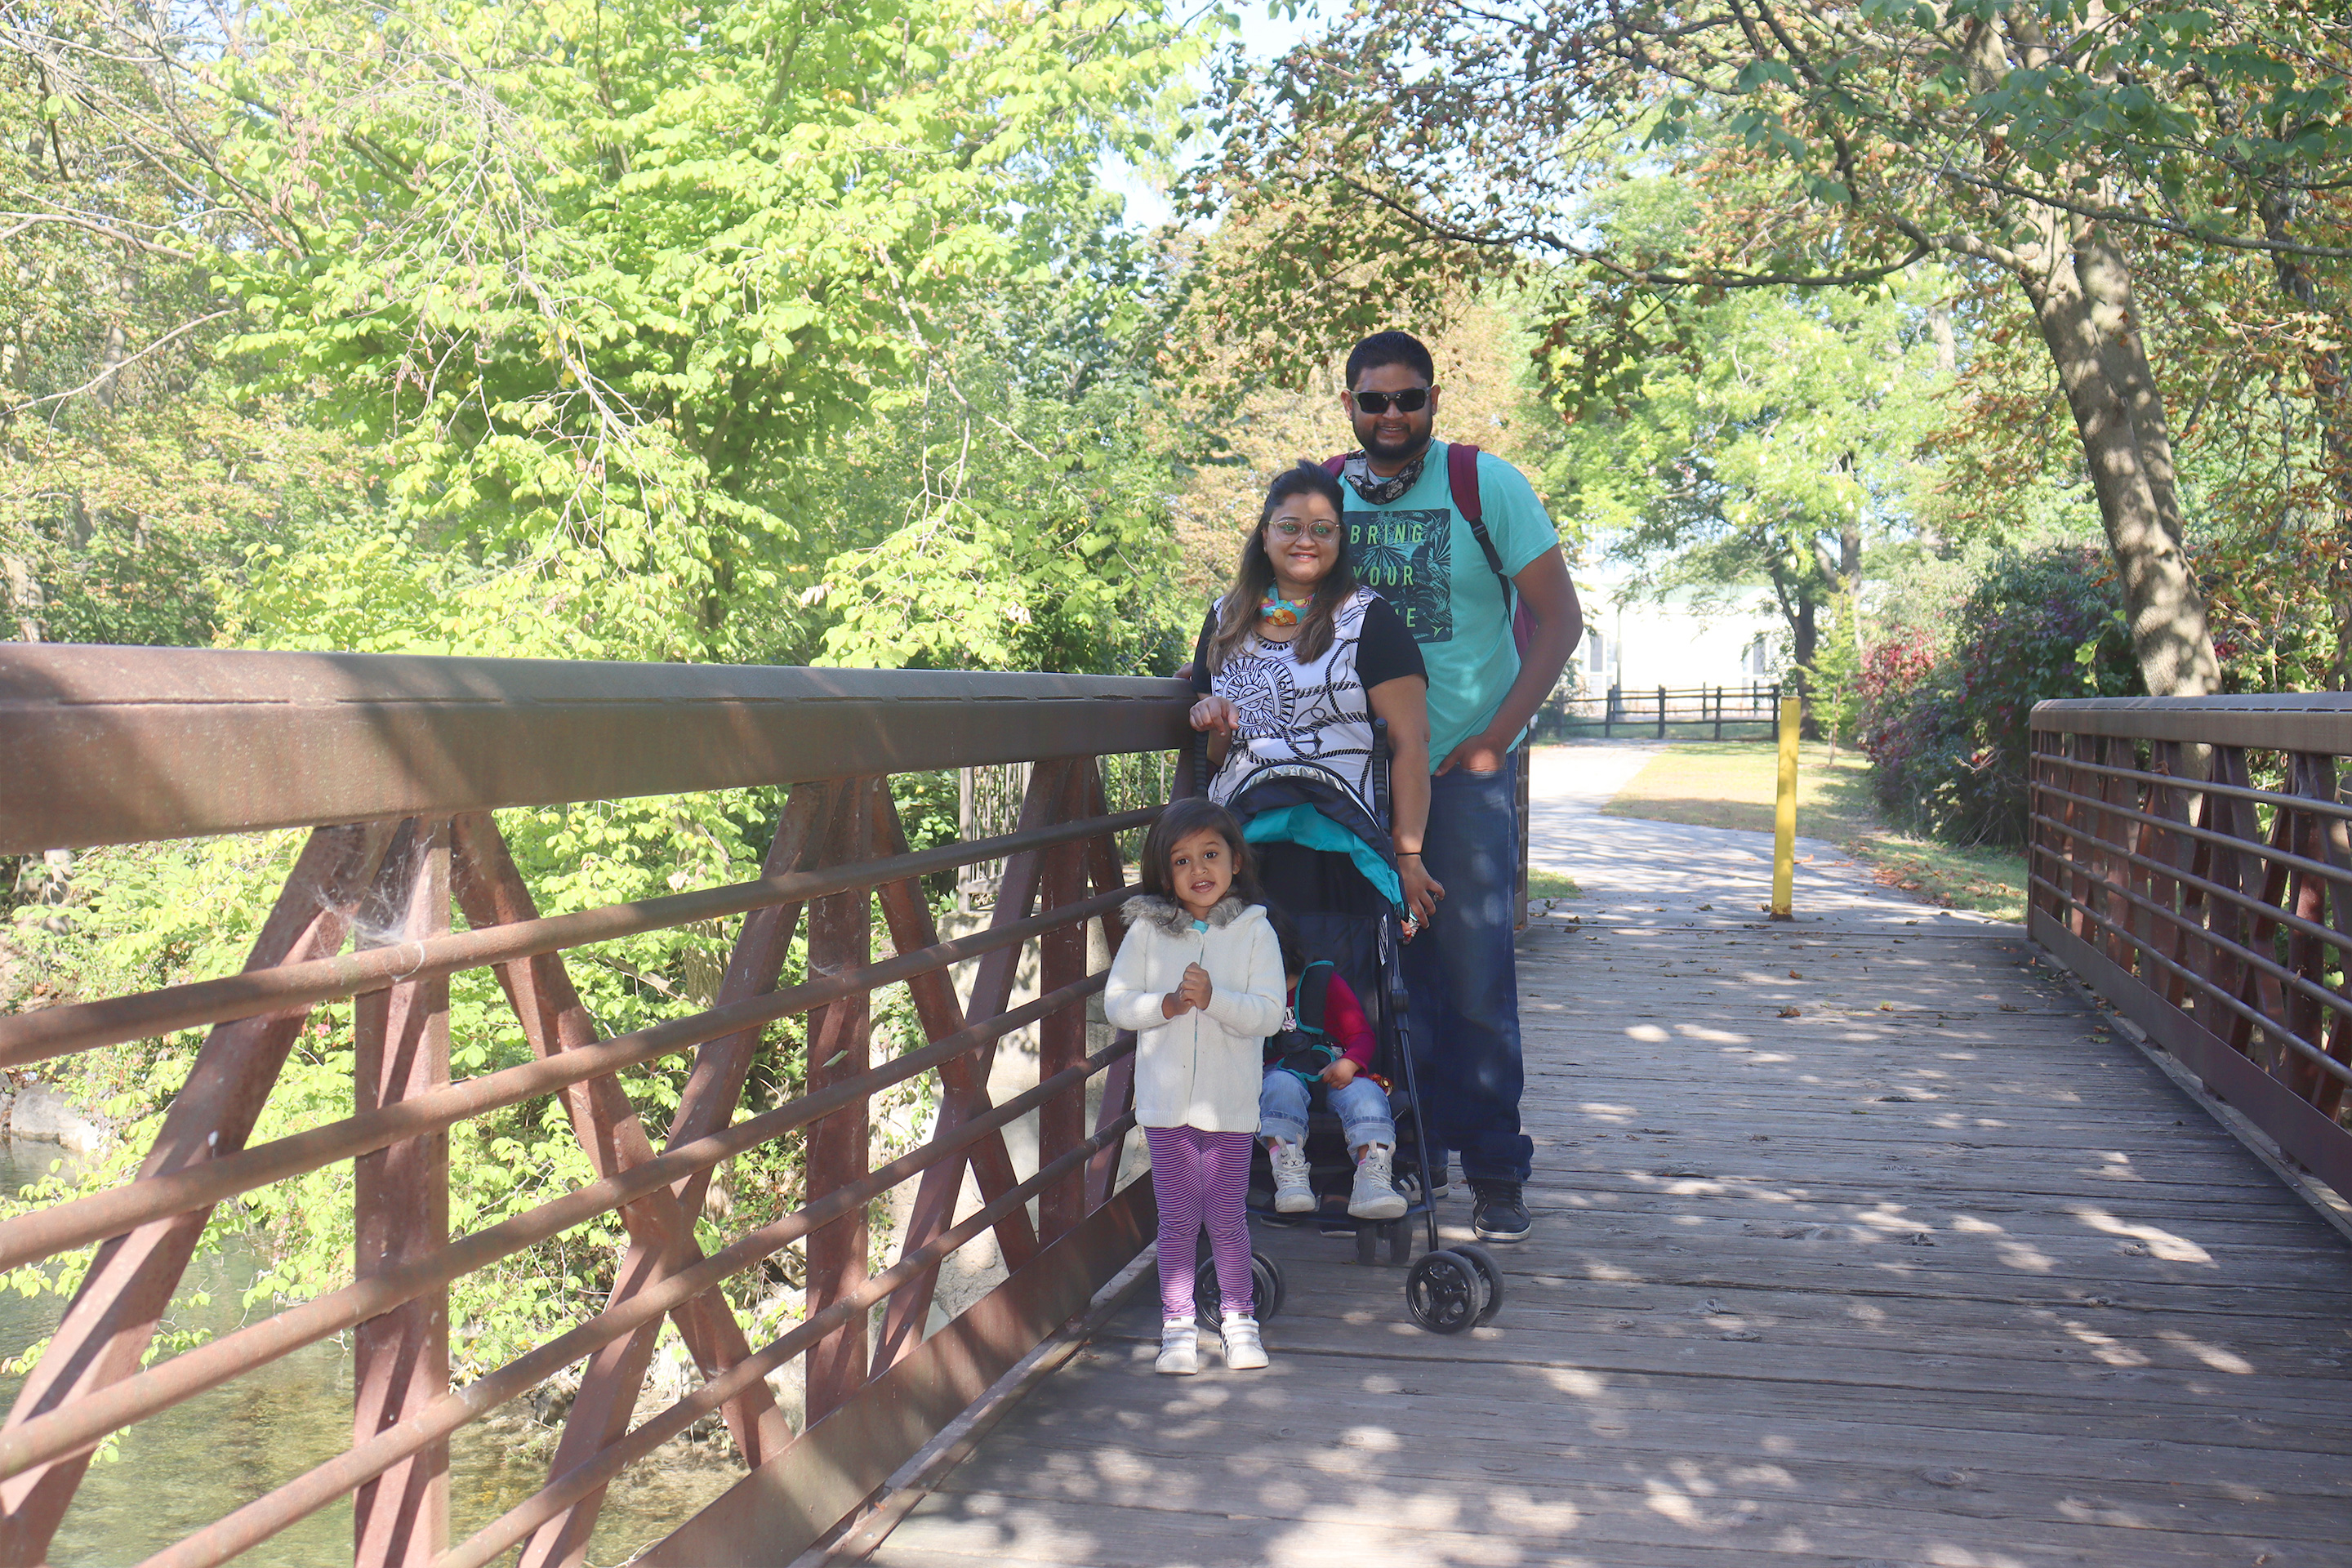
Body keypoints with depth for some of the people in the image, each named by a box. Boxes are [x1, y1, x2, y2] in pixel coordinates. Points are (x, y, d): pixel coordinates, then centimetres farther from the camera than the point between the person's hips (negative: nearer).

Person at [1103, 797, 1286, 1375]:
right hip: (1166, 1098, 1)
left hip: (1230, 1103, -1)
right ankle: (1177, 1326, 17)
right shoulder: (1148, 930, 1)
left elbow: (1268, 1013, -9)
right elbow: (1116, 1003, 0)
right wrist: (1168, 1004, -15)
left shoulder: (1254, 932, -2)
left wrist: (1213, 998, -23)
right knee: (1177, 1218, 7)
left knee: (1226, 1215, 6)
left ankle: (1239, 1318, 21)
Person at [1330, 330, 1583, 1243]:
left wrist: (1497, 737, -9)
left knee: (1475, 975, -5)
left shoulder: (1486, 485, -3)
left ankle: (1496, 1172, 5)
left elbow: (1558, 618, -3)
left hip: (1463, 764, -3)